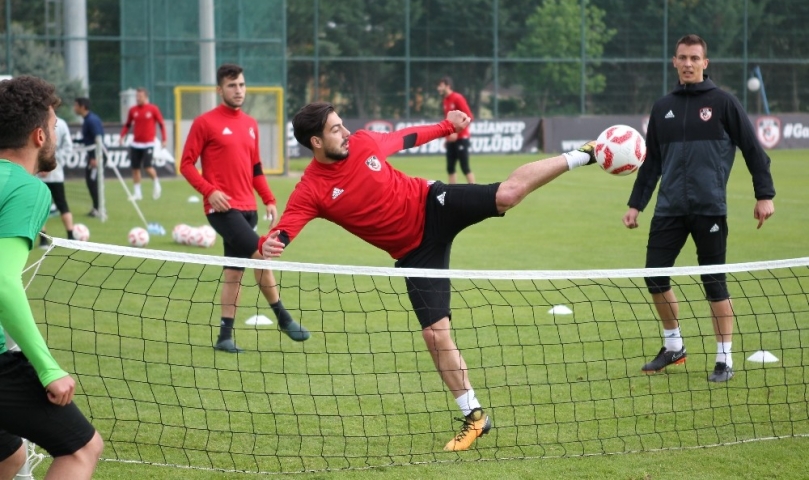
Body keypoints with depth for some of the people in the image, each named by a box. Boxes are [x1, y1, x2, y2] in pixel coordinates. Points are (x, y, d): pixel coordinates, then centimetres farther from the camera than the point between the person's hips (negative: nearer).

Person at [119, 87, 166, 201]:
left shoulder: (153, 109, -3)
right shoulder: (133, 110, 6)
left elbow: (161, 124, 0)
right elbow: (127, 125, 15)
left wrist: (164, 139, -5)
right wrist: (122, 136, 1)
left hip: (148, 143, -4)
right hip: (135, 144, 4)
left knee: (147, 167, -15)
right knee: (135, 168, 3)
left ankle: (156, 184, 13)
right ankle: (137, 193, 13)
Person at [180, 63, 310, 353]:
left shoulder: (250, 124, 14)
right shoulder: (205, 123, -5)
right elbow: (186, 165, -5)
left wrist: (269, 201, 12)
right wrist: (209, 191, -18)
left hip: (247, 208, 7)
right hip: (223, 208, -7)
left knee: (234, 271, 7)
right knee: (260, 255, -16)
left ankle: (225, 335, 13)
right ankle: (283, 319, -5)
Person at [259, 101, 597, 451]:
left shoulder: (364, 142, -6)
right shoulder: (311, 191, -16)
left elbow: (406, 137, 14)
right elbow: (282, 231, -25)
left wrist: (447, 126, 26)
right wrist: (268, 245, -49)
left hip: (432, 206, 1)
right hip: (415, 251, -1)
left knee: (509, 193, -20)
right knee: (435, 333, -5)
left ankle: (584, 156, 0)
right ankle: (474, 416, 8)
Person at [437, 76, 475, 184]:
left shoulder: (458, 98, -12)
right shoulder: (446, 100, 12)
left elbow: (468, 117, -17)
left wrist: (456, 132, -21)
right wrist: (446, 137, 17)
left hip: (461, 138, -8)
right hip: (451, 140, 8)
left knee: (465, 168, -7)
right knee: (450, 168, 6)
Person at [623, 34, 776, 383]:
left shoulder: (723, 103, -1)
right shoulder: (663, 108, 11)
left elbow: (753, 150, 0)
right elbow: (651, 162, 17)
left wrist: (765, 195, -6)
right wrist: (636, 204, 15)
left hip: (709, 208, -4)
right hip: (669, 209, 4)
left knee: (714, 282, -3)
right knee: (655, 276, 2)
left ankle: (724, 360, 7)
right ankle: (673, 347, 22)